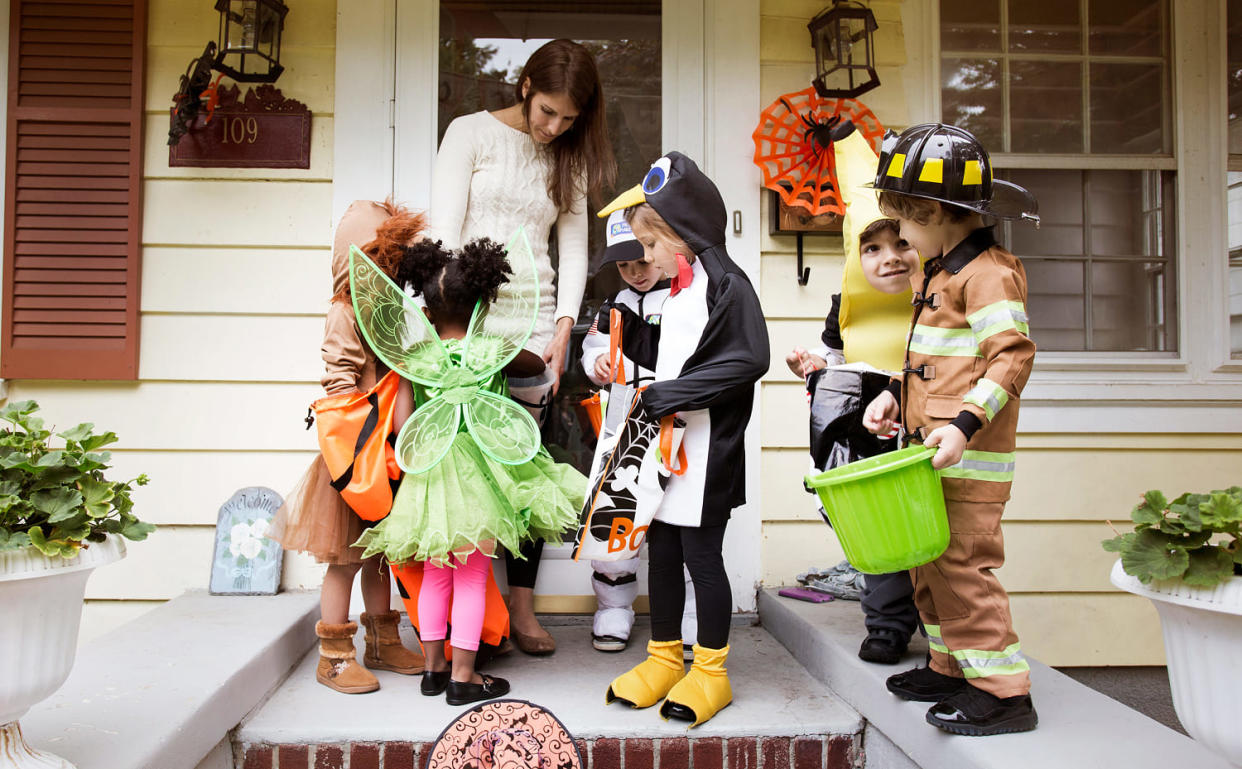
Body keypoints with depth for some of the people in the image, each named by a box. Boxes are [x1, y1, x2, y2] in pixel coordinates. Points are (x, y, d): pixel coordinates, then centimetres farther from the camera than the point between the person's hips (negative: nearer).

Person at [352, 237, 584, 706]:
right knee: (473, 576, 6)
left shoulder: (414, 356, -1)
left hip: (430, 471, 3)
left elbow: (401, 422, 1)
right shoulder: (494, 350, -6)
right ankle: (462, 677, 12)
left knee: (436, 574, 16)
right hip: (480, 469, -3)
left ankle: (433, 668, 26)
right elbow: (537, 365, 14)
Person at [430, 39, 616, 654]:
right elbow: (444, 231, -3)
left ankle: (521, 608, 9)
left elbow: (574, 246, 11)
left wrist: (563, 330, -1)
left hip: (534, 321, 3)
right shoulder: (471, 133, 4)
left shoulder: (568, 159, 15)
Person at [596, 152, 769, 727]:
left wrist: (663, 395, -22)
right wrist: (622, 327, 8)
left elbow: (748, 359, -23)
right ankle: (664, 658, 28)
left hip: (705, 452, -8)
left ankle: (711, 671, 17)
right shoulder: (675, 291, 16)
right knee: (661, 550, 13)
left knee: (701, 555, 2)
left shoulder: (727, 285, -12)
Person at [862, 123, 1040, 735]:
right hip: (933, 452, 10)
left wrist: (965, 423, -29)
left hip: (967, 455, -10)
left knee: (962, 564, -9)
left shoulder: (988, 273, -14)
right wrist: (896, 394, 17)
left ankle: (1004, 691, 2)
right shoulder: (939, 272, 19)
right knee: (930, 561, 17)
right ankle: (952, 668, 30)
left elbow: (1012, 356, -22)